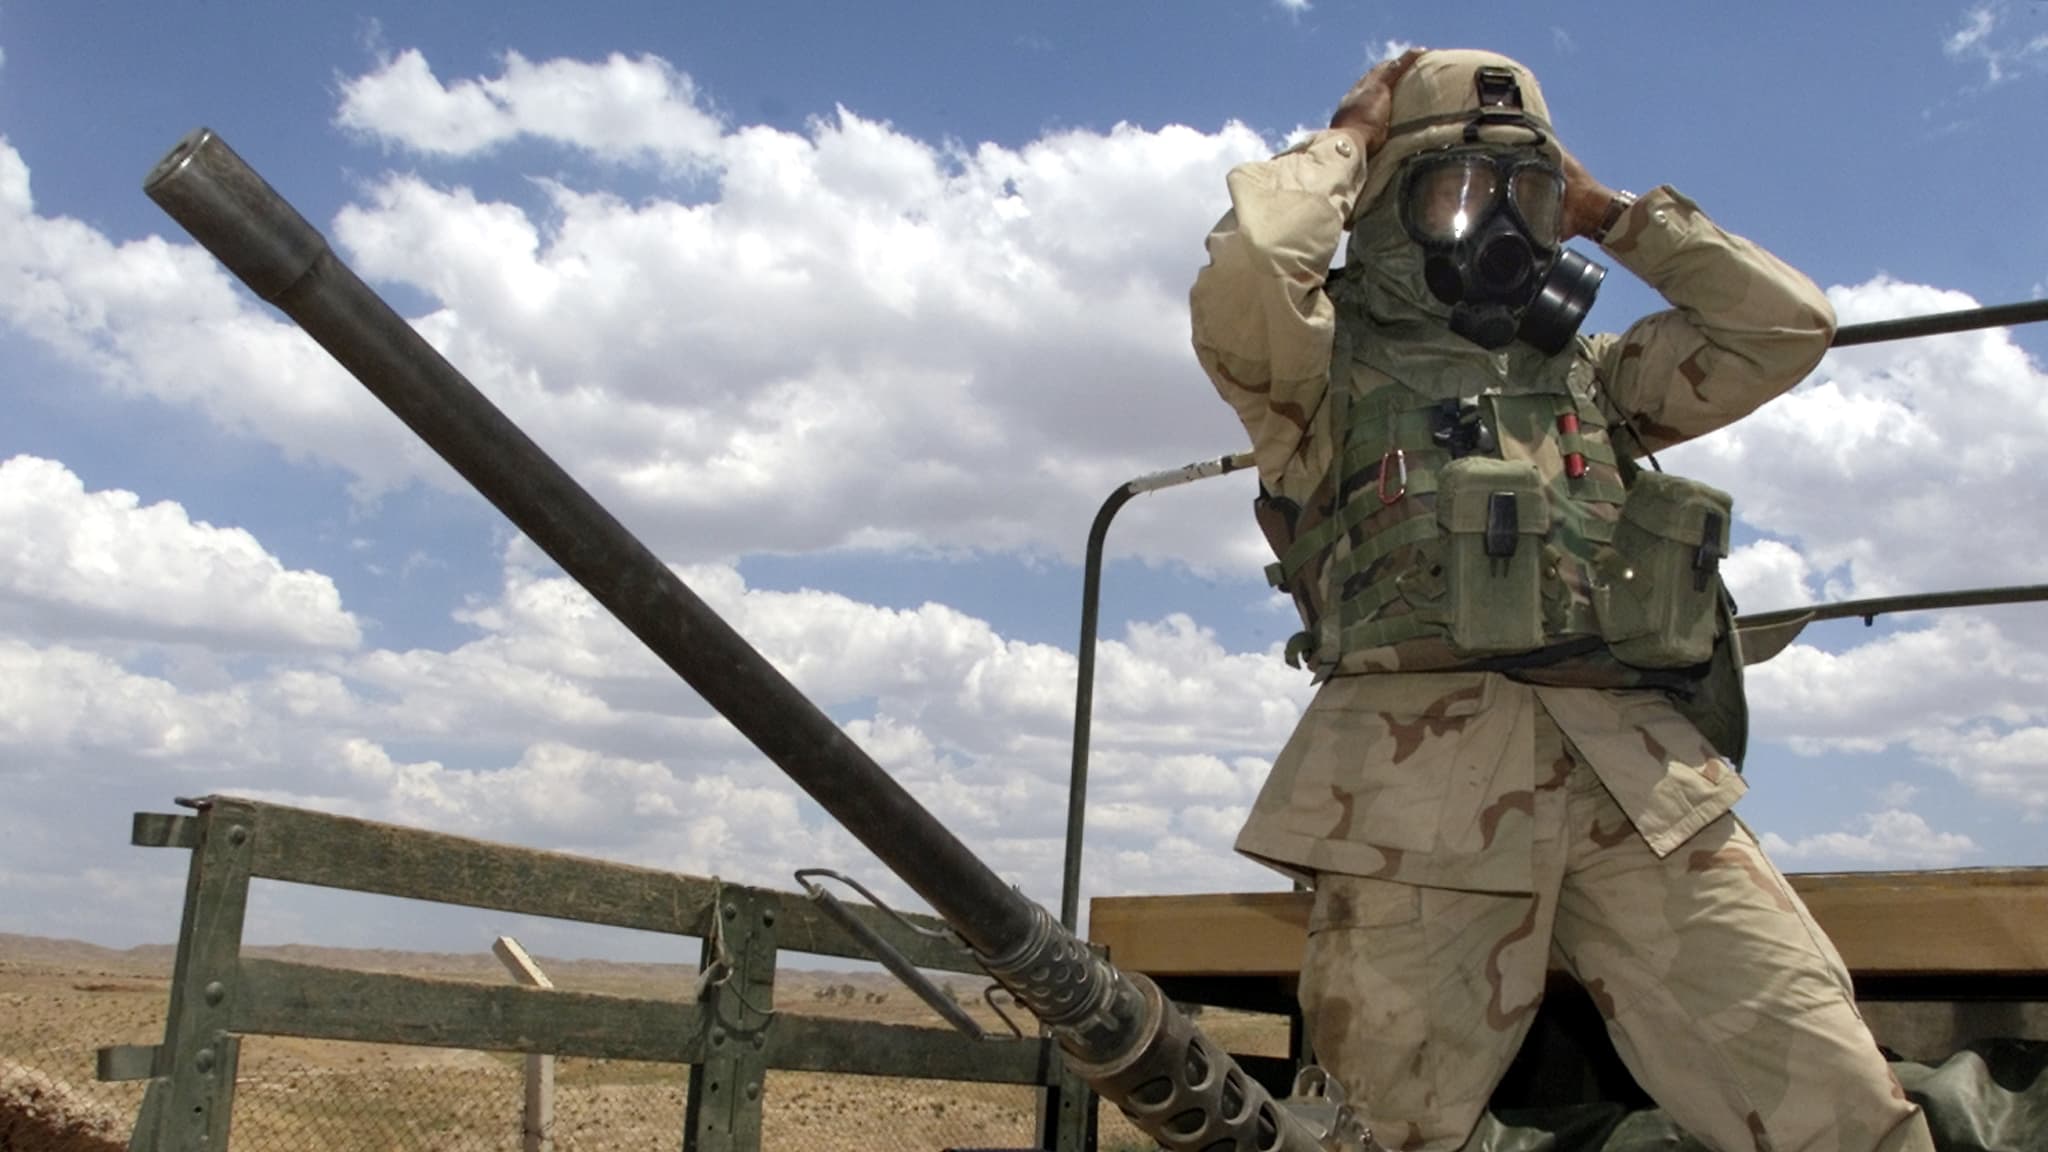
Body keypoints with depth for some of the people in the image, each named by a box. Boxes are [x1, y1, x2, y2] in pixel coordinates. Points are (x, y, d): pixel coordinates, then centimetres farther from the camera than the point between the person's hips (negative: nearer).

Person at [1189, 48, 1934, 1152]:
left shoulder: (1586, 370, 31)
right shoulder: (1335, 359, 14)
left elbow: (1786, 325, 26)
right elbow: (1243, 273, -7)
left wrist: (1611, 213, 28)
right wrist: (1342, 145, 11)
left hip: (1646, 776, 4)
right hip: (1426, 771, -4)